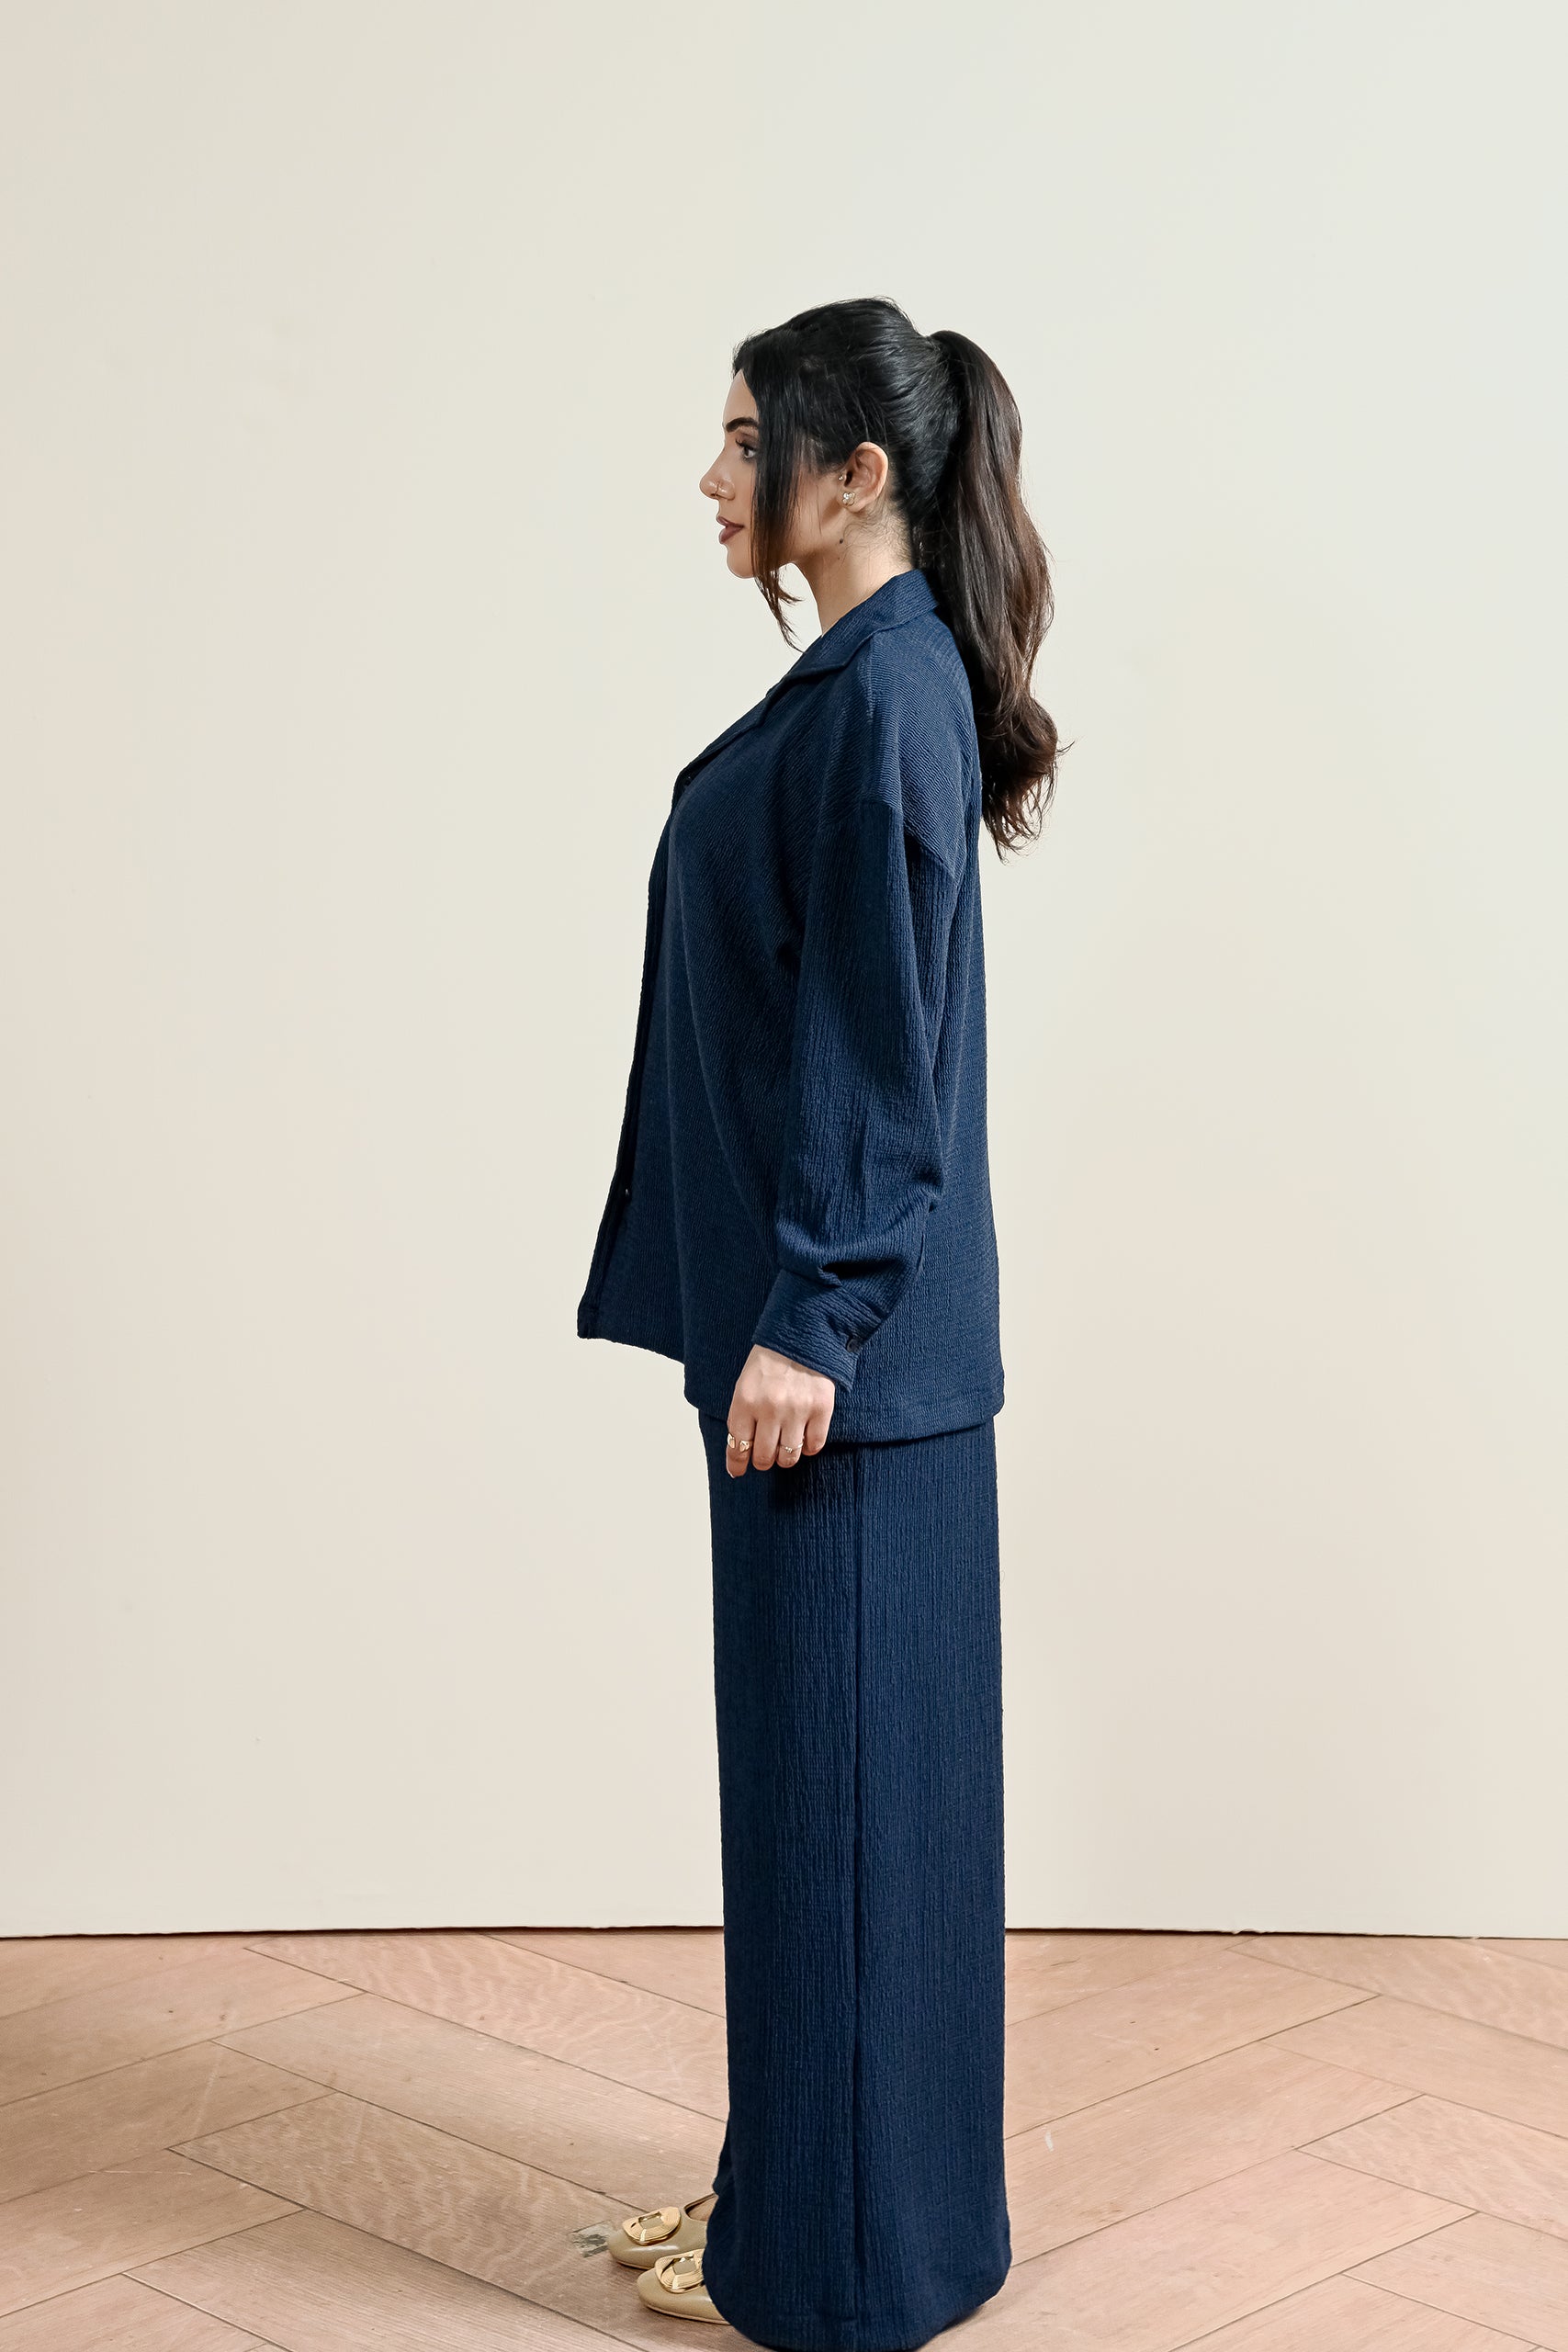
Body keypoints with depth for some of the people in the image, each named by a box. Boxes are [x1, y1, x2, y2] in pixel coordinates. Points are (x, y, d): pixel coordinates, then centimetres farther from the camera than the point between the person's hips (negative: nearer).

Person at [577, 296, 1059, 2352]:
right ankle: (798, 2177, 28)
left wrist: (810, 1324, -21)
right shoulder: (858, 683, 14)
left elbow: (888, 1045, -20)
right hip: (795, 1302, 10)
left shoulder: (890, 691, -16)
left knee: (844, 1753, -1)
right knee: (806, 1746, 16)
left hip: (845, 1331, -10)